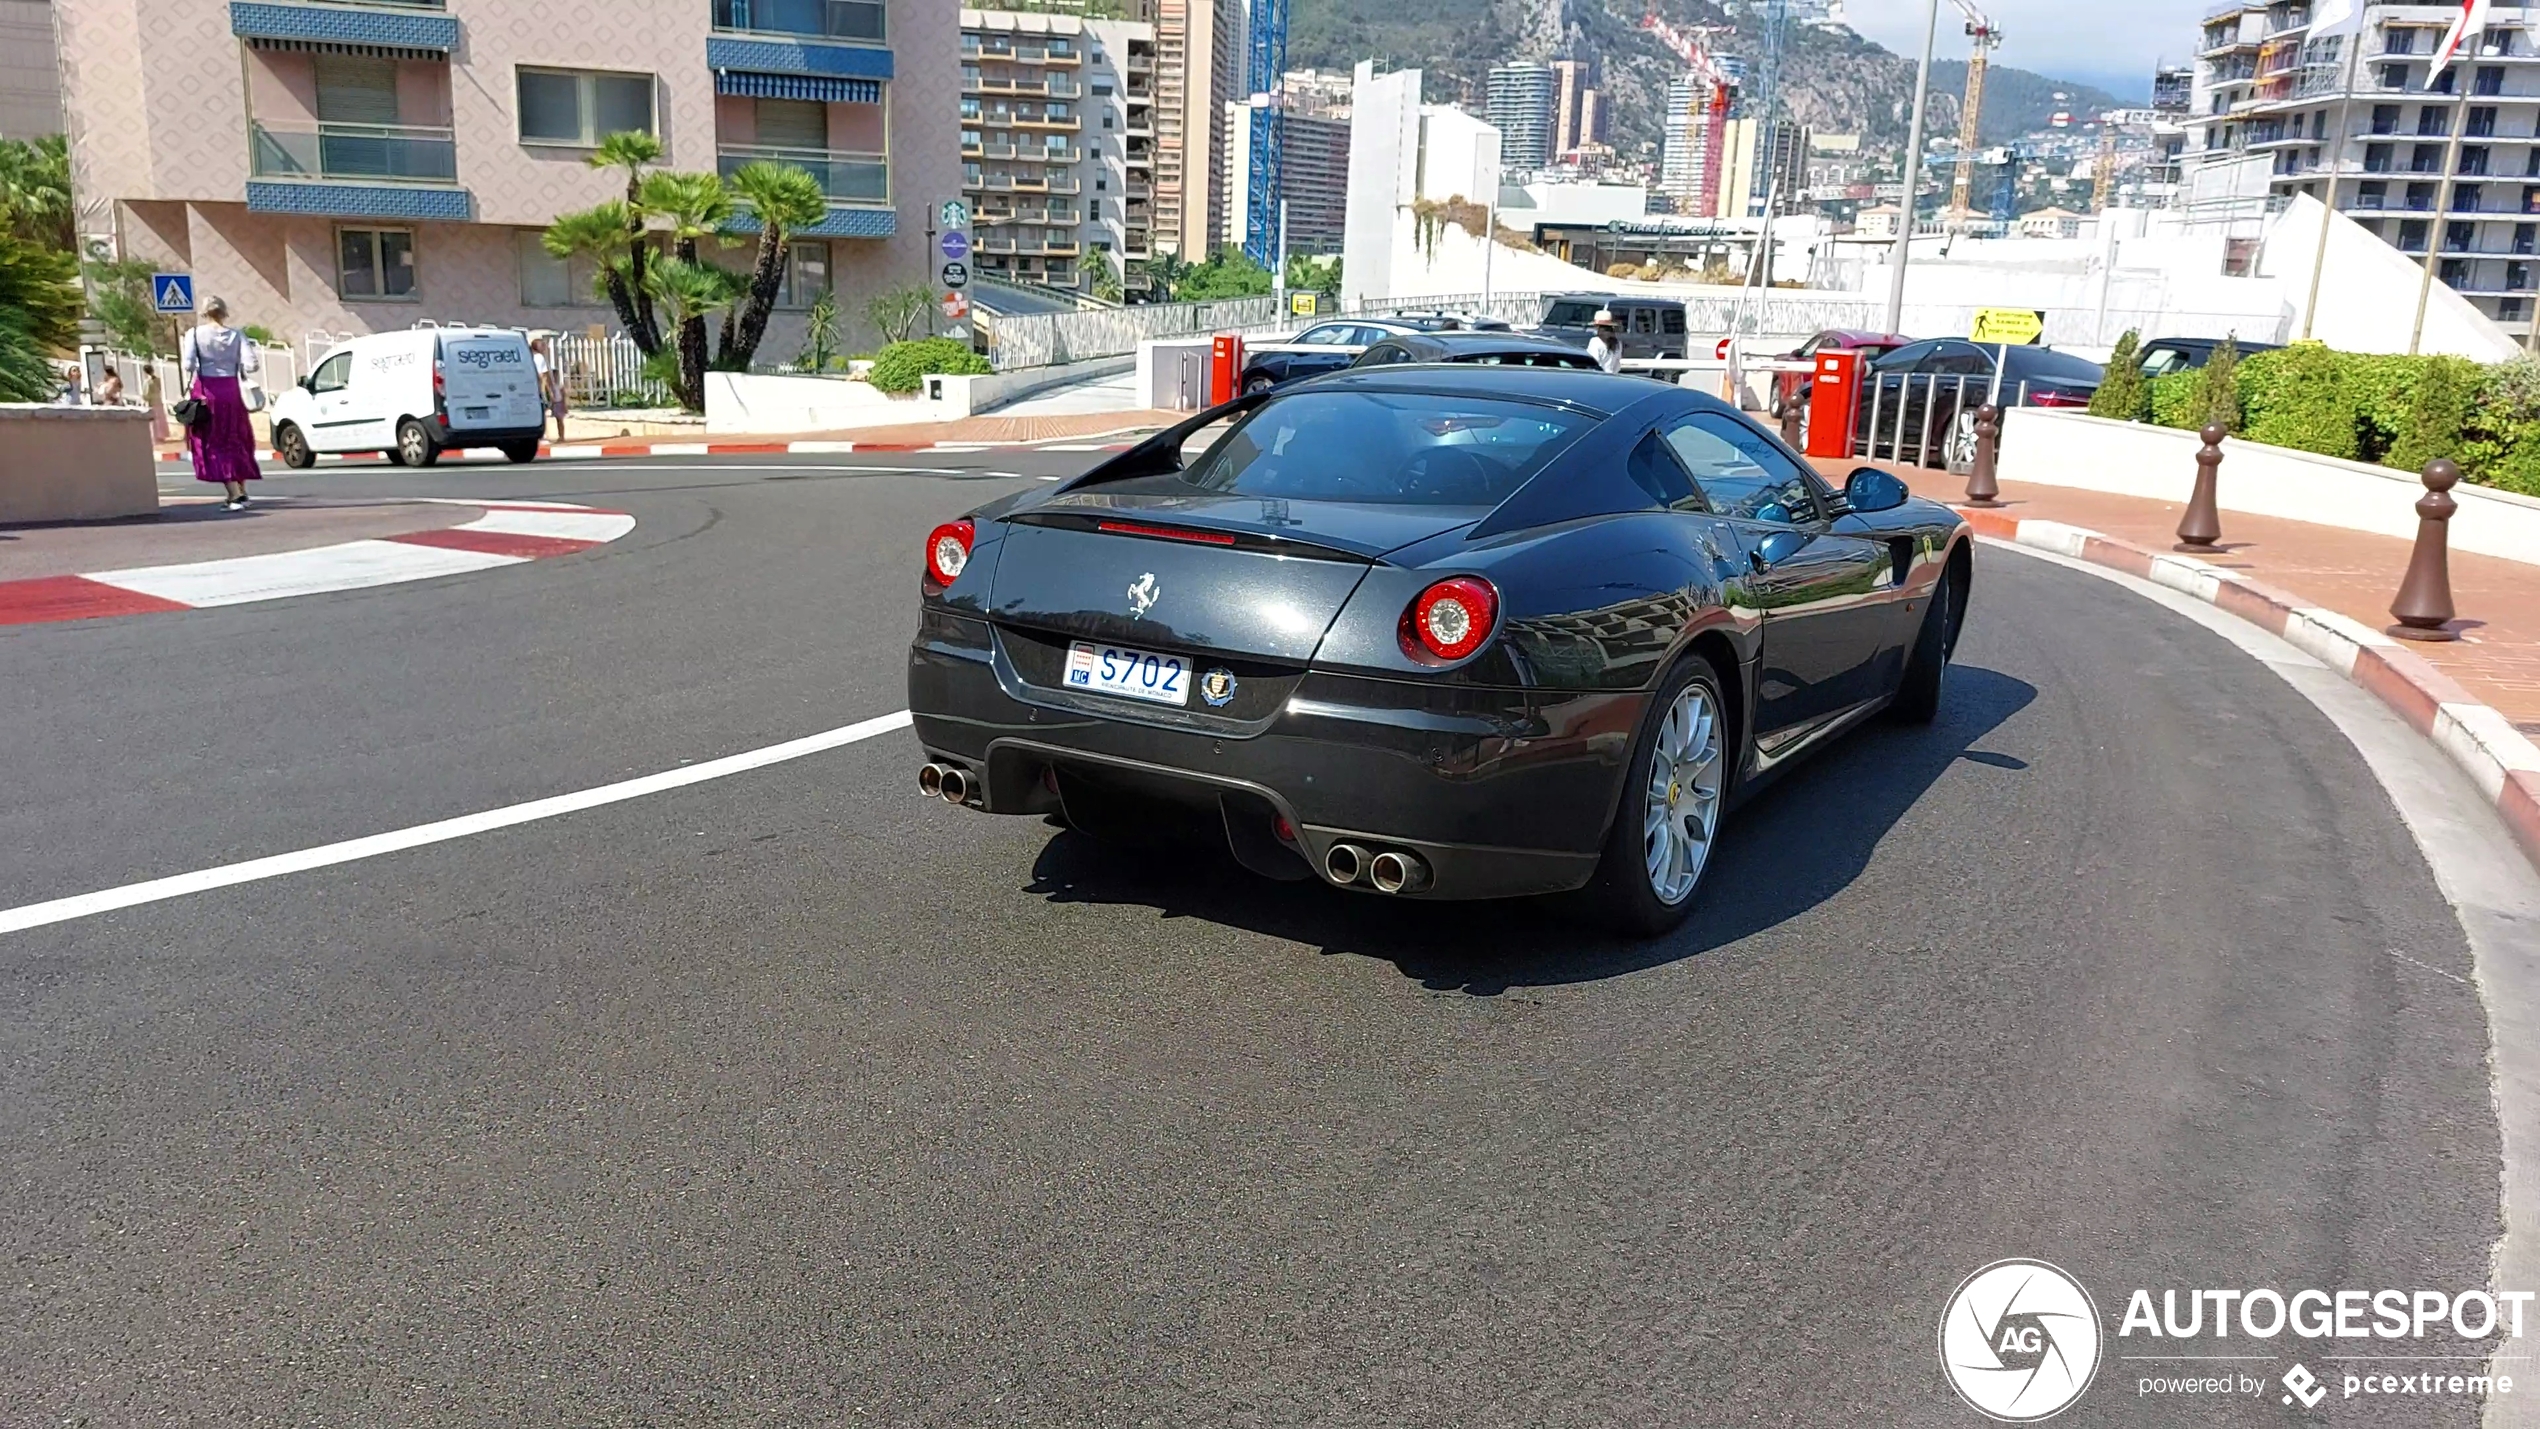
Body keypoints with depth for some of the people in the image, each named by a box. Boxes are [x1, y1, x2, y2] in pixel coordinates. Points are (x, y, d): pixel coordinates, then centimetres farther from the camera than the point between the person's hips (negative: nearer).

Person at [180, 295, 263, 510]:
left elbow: (188, 365, -12)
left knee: (214, 444, 1)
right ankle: (241, 491, 22)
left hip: (205, 390, -2)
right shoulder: (236, 335, 2)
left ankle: (235, 494, -11)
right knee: (235, 440, 18)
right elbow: (251, 365, -8)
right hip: (229, 390, 2)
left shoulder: (195, 334, -3)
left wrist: (184, 364, 10)